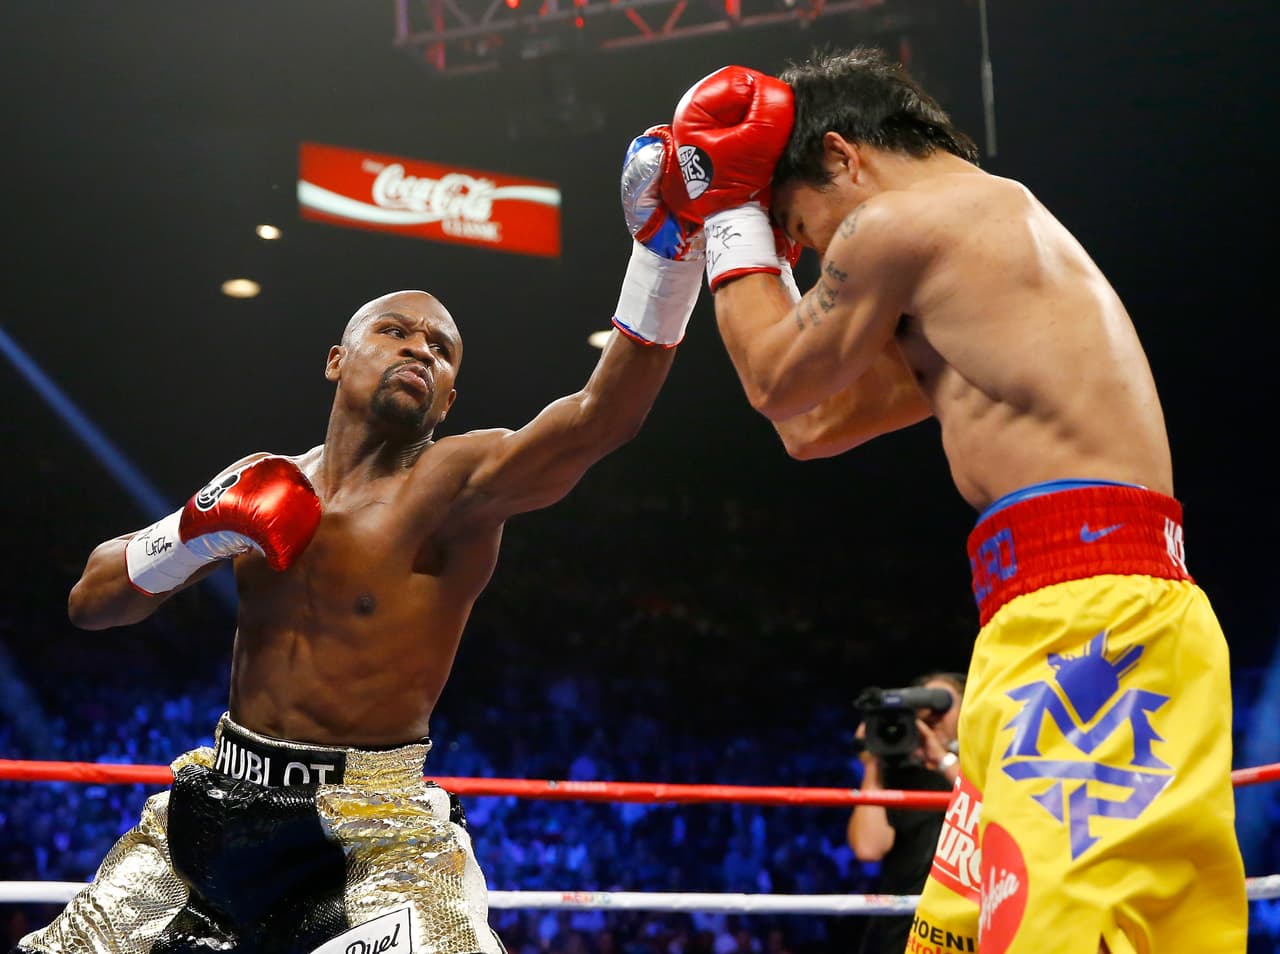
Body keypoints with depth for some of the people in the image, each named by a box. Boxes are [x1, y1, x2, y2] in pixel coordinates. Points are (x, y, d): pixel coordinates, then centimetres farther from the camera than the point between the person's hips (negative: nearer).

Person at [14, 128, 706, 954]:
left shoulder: (457, 482, -11)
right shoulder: (265, 484, 5)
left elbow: (602, 416, -29)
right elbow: (92, 603, 8)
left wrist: (668, 239, -40)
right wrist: (201, 532, -11)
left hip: (377, 831, -5)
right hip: (219, 805, 5)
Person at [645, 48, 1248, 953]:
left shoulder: (900, 220, -2)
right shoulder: (1008, 227, 29)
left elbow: (778, 385, 12)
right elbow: (816, 427, 34)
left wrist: (733, 212, 23)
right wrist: (740, 233, 36)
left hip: (1085, 620, -10)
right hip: (1089, 619, 10)